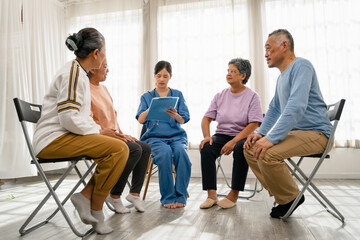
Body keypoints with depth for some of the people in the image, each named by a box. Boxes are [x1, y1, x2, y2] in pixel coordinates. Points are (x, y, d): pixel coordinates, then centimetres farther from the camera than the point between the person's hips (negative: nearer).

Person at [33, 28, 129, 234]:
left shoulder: (80, 73, 18)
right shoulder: (73, 73, -14)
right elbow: (68, 118, -24)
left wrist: (99, 130, 9)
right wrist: (96, 131, -10)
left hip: (65, 136, 10)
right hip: (54, 139, -10)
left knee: (119, 149, 4)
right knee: (119, 149, -23)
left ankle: (85, 196, -1)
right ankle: (95, 208, -8)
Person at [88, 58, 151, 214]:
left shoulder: (103, 88, 19)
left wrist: (120, 133, 8)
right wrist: (106, 133, -21)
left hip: (113, 135, 9)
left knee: (145, 148, -5)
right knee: (135, 149, -26)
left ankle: (135, 193, 0)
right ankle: (114, 195, -13)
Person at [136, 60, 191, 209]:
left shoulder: (177, 94, 14)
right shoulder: (147, 96, 13)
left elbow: (184, 120, 4)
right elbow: (140, 120, -1)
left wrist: (175, 115, -20)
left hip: (176, 135, 1)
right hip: (154, 137, -1)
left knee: (180, 151, -32)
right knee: (165, 152, -33)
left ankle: (180, 197, -20)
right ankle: (168, 198, -20)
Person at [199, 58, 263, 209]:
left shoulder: (252, 96, -3)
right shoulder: (220, 96, 10)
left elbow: (253, 124, -12)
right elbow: (206, 118, 6)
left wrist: (234, 142, -24)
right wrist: (207, 136, -14)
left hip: (243, 136, -3)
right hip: (222, 134, 4)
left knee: (241, 148, -37)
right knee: (206, 148, -27)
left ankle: (234, 194, -22)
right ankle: (211, 195, -24)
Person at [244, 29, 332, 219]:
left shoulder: (301, 65, -13)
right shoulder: (282, 76, 18)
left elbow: (297, 106, -27)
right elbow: (274, 108, 24)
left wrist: (271, 138, -31)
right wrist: (261, 133, 8)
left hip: (316, 133, -10)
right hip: (295, 131, 10)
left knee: (267, 154, -29)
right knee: (251, 149, 1)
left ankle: (291, 198, -3)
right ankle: (282, 197, 7)